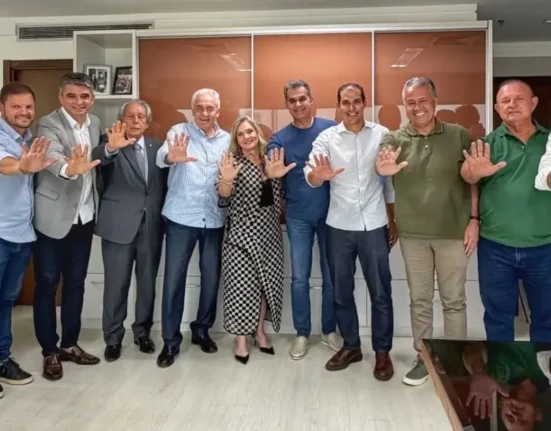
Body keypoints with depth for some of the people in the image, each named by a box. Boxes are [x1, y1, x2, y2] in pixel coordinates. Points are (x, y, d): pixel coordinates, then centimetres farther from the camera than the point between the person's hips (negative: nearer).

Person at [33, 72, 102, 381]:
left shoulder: (95, 123, 6)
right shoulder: (49, 124, -14)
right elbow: (53, 157, -34)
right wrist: (69, 168, -53)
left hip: (84, 216, 6)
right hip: (53, 218, -6)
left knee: (76, 282, 14)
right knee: (47, 284, 4)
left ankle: (70, 344, 28)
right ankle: (50, 351, 17)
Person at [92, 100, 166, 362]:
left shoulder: (158, 147, 9)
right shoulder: (110, 144, -3)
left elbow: (165, 183, 8)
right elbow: (96, 158, -25)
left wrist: (164, 216, -3)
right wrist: (111, 147, -47)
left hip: (151, 225, 3)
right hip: (119, 224, -3)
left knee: (147, 283, 13)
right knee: (116, 284, 5)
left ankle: (142, 332, 29)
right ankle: (113, 338, 20)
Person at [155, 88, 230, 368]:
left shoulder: (227, 140, 8)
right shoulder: (179, 132, -2)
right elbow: (161, 158, -22)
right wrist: (172, 157, -44)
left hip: (215, 219, 3)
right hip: (181, 218, -3)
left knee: (211, 277, 11)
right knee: (174, 277, 0)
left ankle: (202, 330, 29)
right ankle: (171, 340, 12)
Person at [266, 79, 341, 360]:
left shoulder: (331, 128, -2)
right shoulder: (279, 138, 0)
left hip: (330, 213, 0)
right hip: (298, 216, 1)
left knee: (331, 276, 9)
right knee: (299, 277, 6)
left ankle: (329, 330, 26)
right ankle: (302, 333, 21)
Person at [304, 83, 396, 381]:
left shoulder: (382, 135, 1)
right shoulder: (327, 137, -1)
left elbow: (391, 180, 6)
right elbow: (310, 174, -14)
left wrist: (393, 221, 6)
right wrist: (318, 176, -38)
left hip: (374, 225, -1)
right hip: (339, 226, 1)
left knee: (380, 292, 6)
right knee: (341, 291, 12)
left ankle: (382, 351, 22)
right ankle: (350, 346, 29)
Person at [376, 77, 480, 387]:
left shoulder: (459, 136, -2)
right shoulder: (394, 139, 0)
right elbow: (381, 168, -17)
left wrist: (474, 220, -4)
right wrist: (384, 169, -41)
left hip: (453, 232, -1)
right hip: (413, 234, 1)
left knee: (454, 300, 10)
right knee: (420, 300, 12)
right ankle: (424, 357, 26)